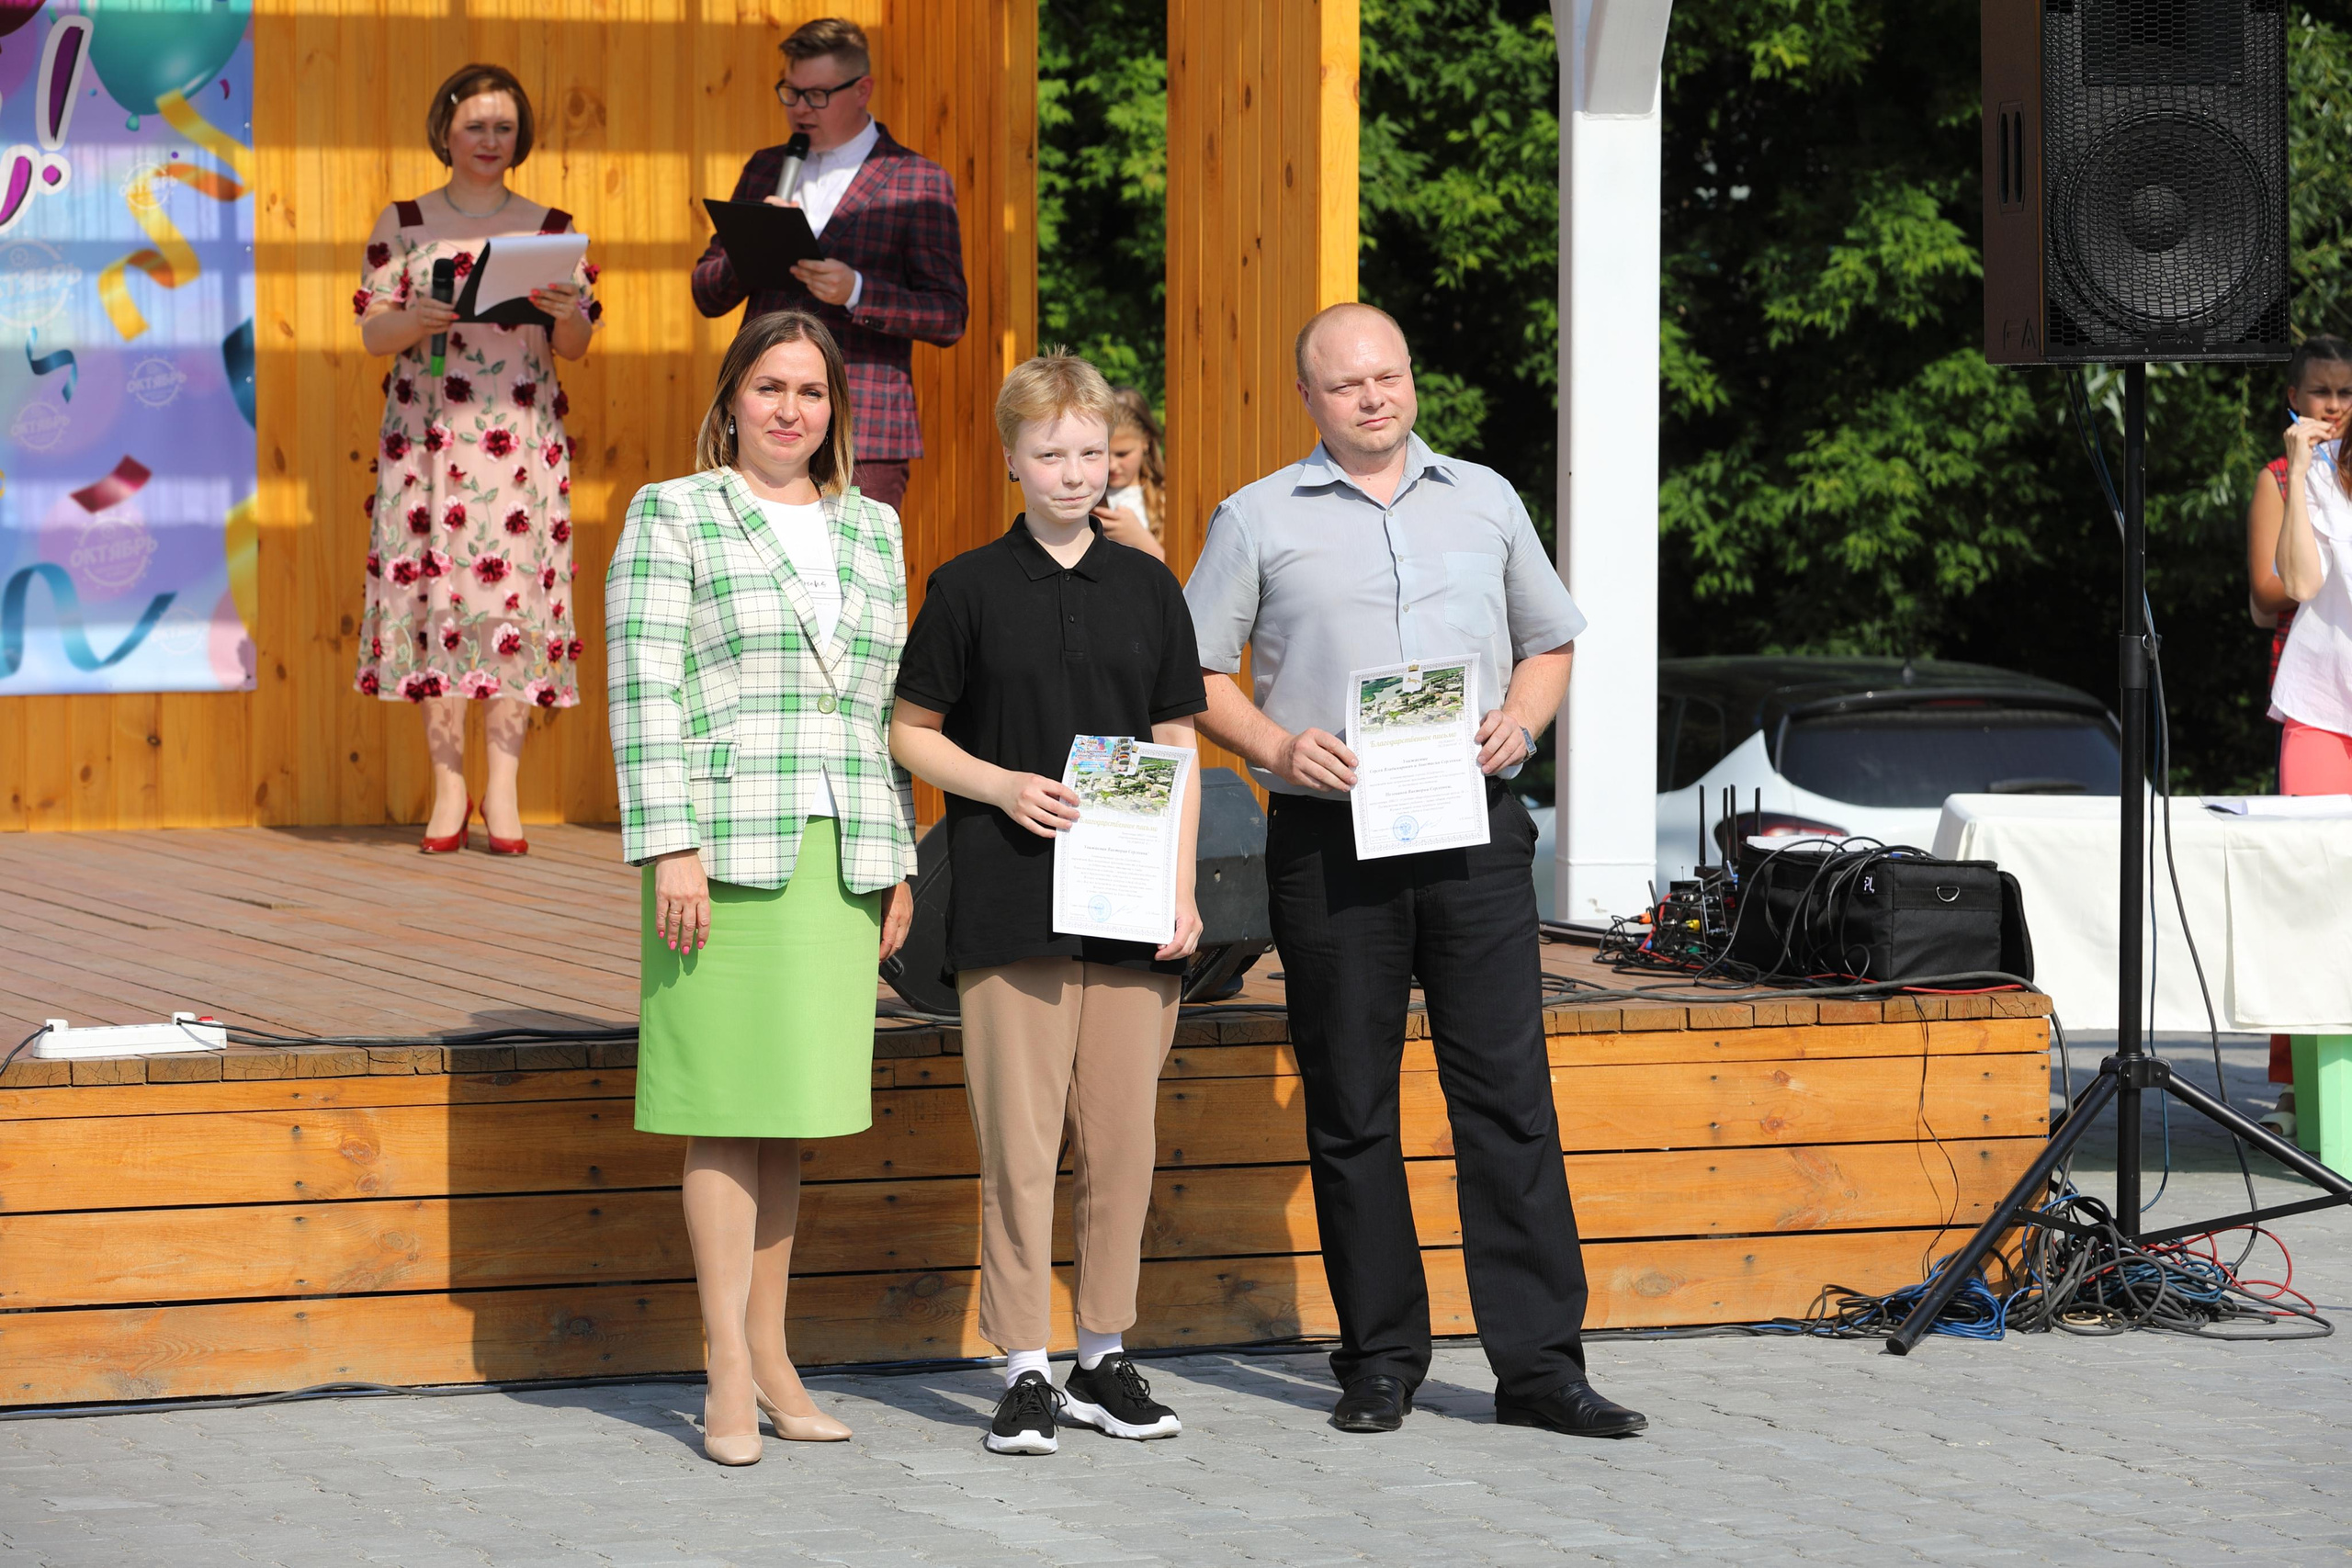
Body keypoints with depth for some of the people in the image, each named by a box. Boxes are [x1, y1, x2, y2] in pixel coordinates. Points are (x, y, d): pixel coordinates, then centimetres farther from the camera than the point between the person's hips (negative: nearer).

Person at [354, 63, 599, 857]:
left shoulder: (550, 227, 10)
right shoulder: (402, 224, 9)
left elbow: (576, 347, 9)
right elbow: (371, 332, 4)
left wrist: (566, 314, -14)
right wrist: (418, 320, -17)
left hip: (522, 434, 0)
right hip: (427, 432, 0)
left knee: (515, 593, -6)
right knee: (436, 591, -4)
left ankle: (503, 787, -3)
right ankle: (448, 786, 1)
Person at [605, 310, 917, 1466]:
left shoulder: (871, 528, 16)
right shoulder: (671, 516, 1)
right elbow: (645, 691, -6)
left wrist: (898, 862, 14)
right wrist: (671, 846, -14)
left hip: (839, 855, 5)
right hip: (726, 846, -5)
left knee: (788, 1111, 8)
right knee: (726, 1108, -4)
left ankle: (770, 1359, 14)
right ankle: (729, 1380, -3)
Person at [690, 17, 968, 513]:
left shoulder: (918, 183, 3)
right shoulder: (765, 170, 18)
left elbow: (949, 316, -1)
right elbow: (707, 294, 17)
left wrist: (856, 291, -17)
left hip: (863, 434, -4)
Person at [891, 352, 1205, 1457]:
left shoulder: (1147, 588, 9)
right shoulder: (969, 589, 2)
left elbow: (1176, 748, 11)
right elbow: (911, 732, 7)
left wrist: (1182, 891, 2)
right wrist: (1004, 786, -10)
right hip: (1010, 903, -2)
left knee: (1122, 1138, 5)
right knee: (1019, 1143, -3)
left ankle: (1104, 1362, 16)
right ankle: (1024, 1373, 3)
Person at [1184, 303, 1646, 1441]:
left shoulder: (1484, 501, 14)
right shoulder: (1259, 519, 7)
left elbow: (1550, 641, 21)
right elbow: (1196, 673, 7)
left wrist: (1519, 719, 1)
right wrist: (1276, 746, -9)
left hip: (1474, 833, 1)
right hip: (1329, 841, -1)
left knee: (1508, 1090, -4)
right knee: (1351, 1108, 2)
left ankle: (1539, 1361, -3)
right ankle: (1381, 1359, 10)